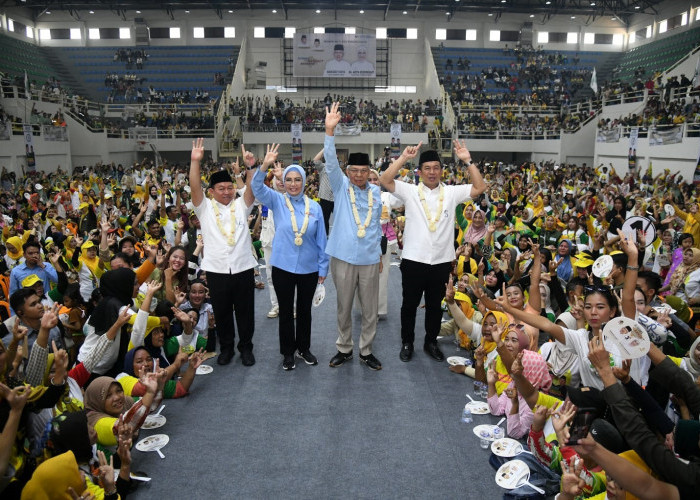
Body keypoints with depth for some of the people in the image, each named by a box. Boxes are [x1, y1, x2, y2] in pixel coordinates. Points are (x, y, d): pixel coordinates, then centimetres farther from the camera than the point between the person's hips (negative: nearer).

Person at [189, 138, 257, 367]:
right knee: (221, 312, 12)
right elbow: (195, 187, -10)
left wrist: (251, 167, -25)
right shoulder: (205, 208, 4)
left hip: (243, 268, 1)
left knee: (245, 311, 9)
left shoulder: (241, 206, 7)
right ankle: (226, 347, 30)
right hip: (216, 270, 0)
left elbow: (251, 189, -9)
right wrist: (195, 161, -22)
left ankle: (246, 347, 26)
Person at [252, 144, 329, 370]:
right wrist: (265, 165, -37)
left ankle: (304, 348, 33)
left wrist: (323, 268, 3)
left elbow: (321, 239, 2)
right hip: (283, 266, -1)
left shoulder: (314, 207, -1)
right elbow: (257, 188, -21)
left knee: (305, 310, 15)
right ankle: (288, 352, 27)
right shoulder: (277, 201, -3)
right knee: (286, 311, 11)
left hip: (309, 268, 1)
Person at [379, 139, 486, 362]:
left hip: (442, 261, 2)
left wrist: (468, 161, -11)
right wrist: (404, 157, -19)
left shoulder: (452, 192, 4)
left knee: (435, 305, 16)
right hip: (413, 259, -2)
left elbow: (479, 188, -4)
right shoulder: (410, 191, -2)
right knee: (409, 304, 11)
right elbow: (385, 180, -14)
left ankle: (431, 342, 33)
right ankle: (407, 342, 29)